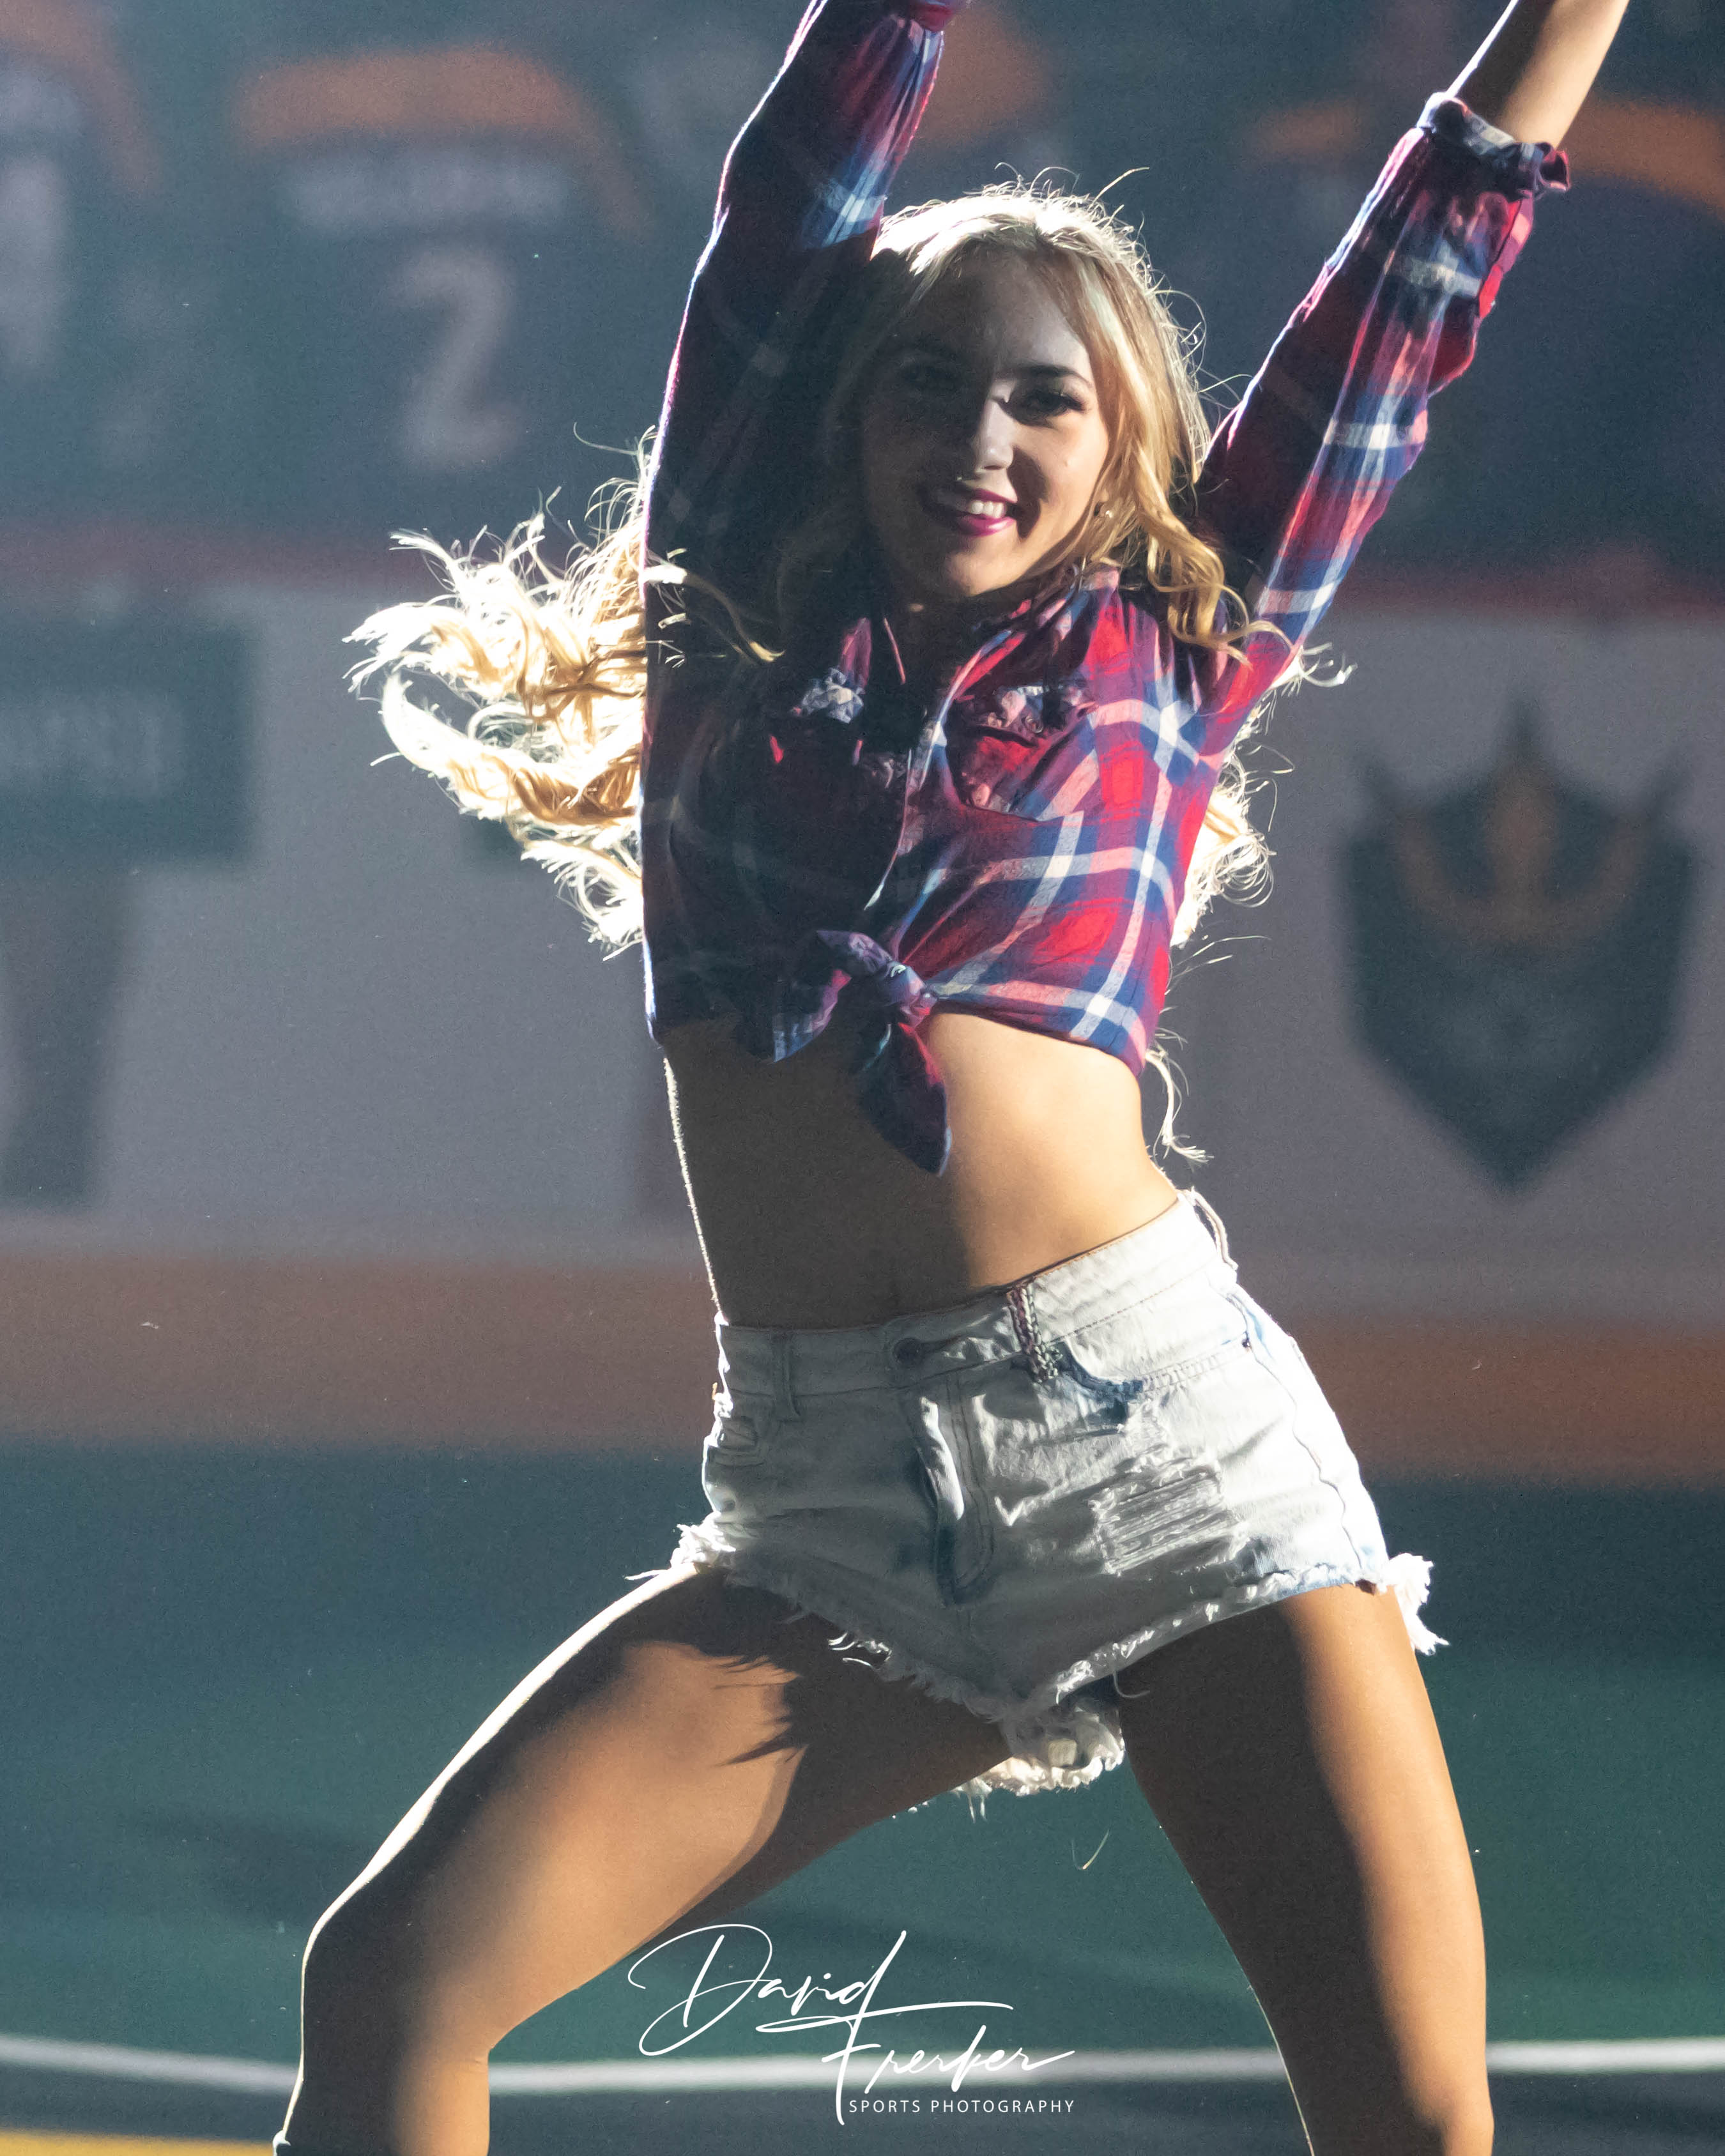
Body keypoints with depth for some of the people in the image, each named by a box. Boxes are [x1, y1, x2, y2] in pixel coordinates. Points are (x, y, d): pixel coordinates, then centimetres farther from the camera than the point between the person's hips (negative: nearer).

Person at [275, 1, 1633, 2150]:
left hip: (1161, 1428, -1)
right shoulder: (740, 628, 14)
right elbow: (788, 211, 15)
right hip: (823, 1495, 1)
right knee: (395, 1977, -15)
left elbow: (1415, 279, 17)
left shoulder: (1169, 653, 11)